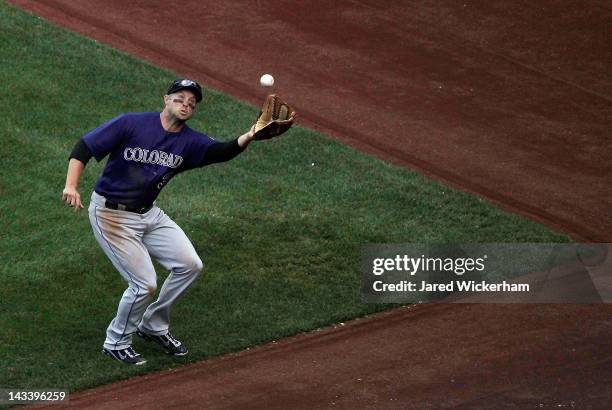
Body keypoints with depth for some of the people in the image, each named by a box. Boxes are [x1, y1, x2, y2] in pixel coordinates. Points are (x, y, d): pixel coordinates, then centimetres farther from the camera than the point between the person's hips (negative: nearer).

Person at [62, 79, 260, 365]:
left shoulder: (189, 142, -2)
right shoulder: (131, 124, -16)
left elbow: (220, 152, -21)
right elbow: (84, 148, -16)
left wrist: (248, 138, -41)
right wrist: (71, 186, -32)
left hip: (149, 214, 7)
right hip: (111, 215, -7)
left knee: (190, 265, 2)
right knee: (144, 283, -11)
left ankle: (154, 326, 23)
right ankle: (116, 343, 13)